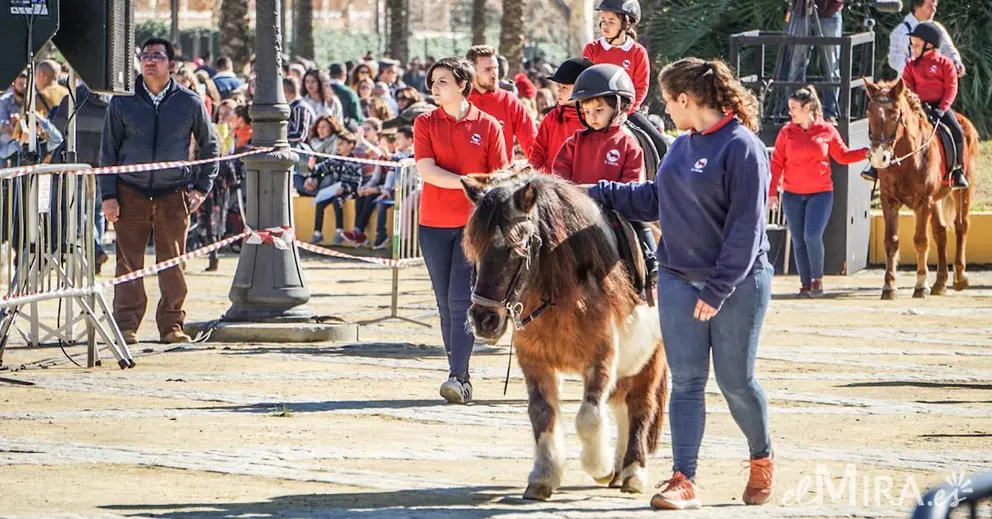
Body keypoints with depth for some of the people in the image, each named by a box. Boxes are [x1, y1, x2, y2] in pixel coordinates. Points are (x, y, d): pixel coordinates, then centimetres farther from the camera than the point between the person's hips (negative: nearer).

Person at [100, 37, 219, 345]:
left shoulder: (190, 103, 3)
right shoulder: (123, 102, 3)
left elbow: (209, 146, 14)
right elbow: (108, 150, 6)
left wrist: (202, 187, 6)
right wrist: (108, 195, -1)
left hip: (174, 194, 0)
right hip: (130, 192, 0)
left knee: (173, 263, 1)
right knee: (129, 263, -1)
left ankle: (172, 325, 9)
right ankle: (126, 326, 3)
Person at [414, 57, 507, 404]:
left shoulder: (488, 126, 2)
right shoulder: (426, 124, 6)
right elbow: (426, 171, -6)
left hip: (474, 224, -3)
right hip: (435, 225, 3)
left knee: (461, 299, -13)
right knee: (446, 304, 6)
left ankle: (458, 378, -18)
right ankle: (461, 375, 14)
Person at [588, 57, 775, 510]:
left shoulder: (742, 148, -15)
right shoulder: (683, 146, 7)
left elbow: (745, 227, -18)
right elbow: (652, 200, 20)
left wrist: (718, 289, -19)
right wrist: (597, 193, 16)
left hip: (737, 285, -6)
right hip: (678, 281, 6)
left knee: (735, 380, 4)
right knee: (686, 381, 1)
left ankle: (761, 460, 28)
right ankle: (683, 481, -1)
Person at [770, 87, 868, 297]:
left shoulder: (827, 131, -2)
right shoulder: (786, 132, 0)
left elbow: (843, 156, 7)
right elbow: (777, 163, -1)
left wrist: (867, 153, -5)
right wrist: (772, 191, -6)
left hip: (820, 193, -2)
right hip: (792, 195, 2)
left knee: (812, 236, -17)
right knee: (798, 241, 6)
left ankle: (817, 278, 2)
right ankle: (806, 284, 16)